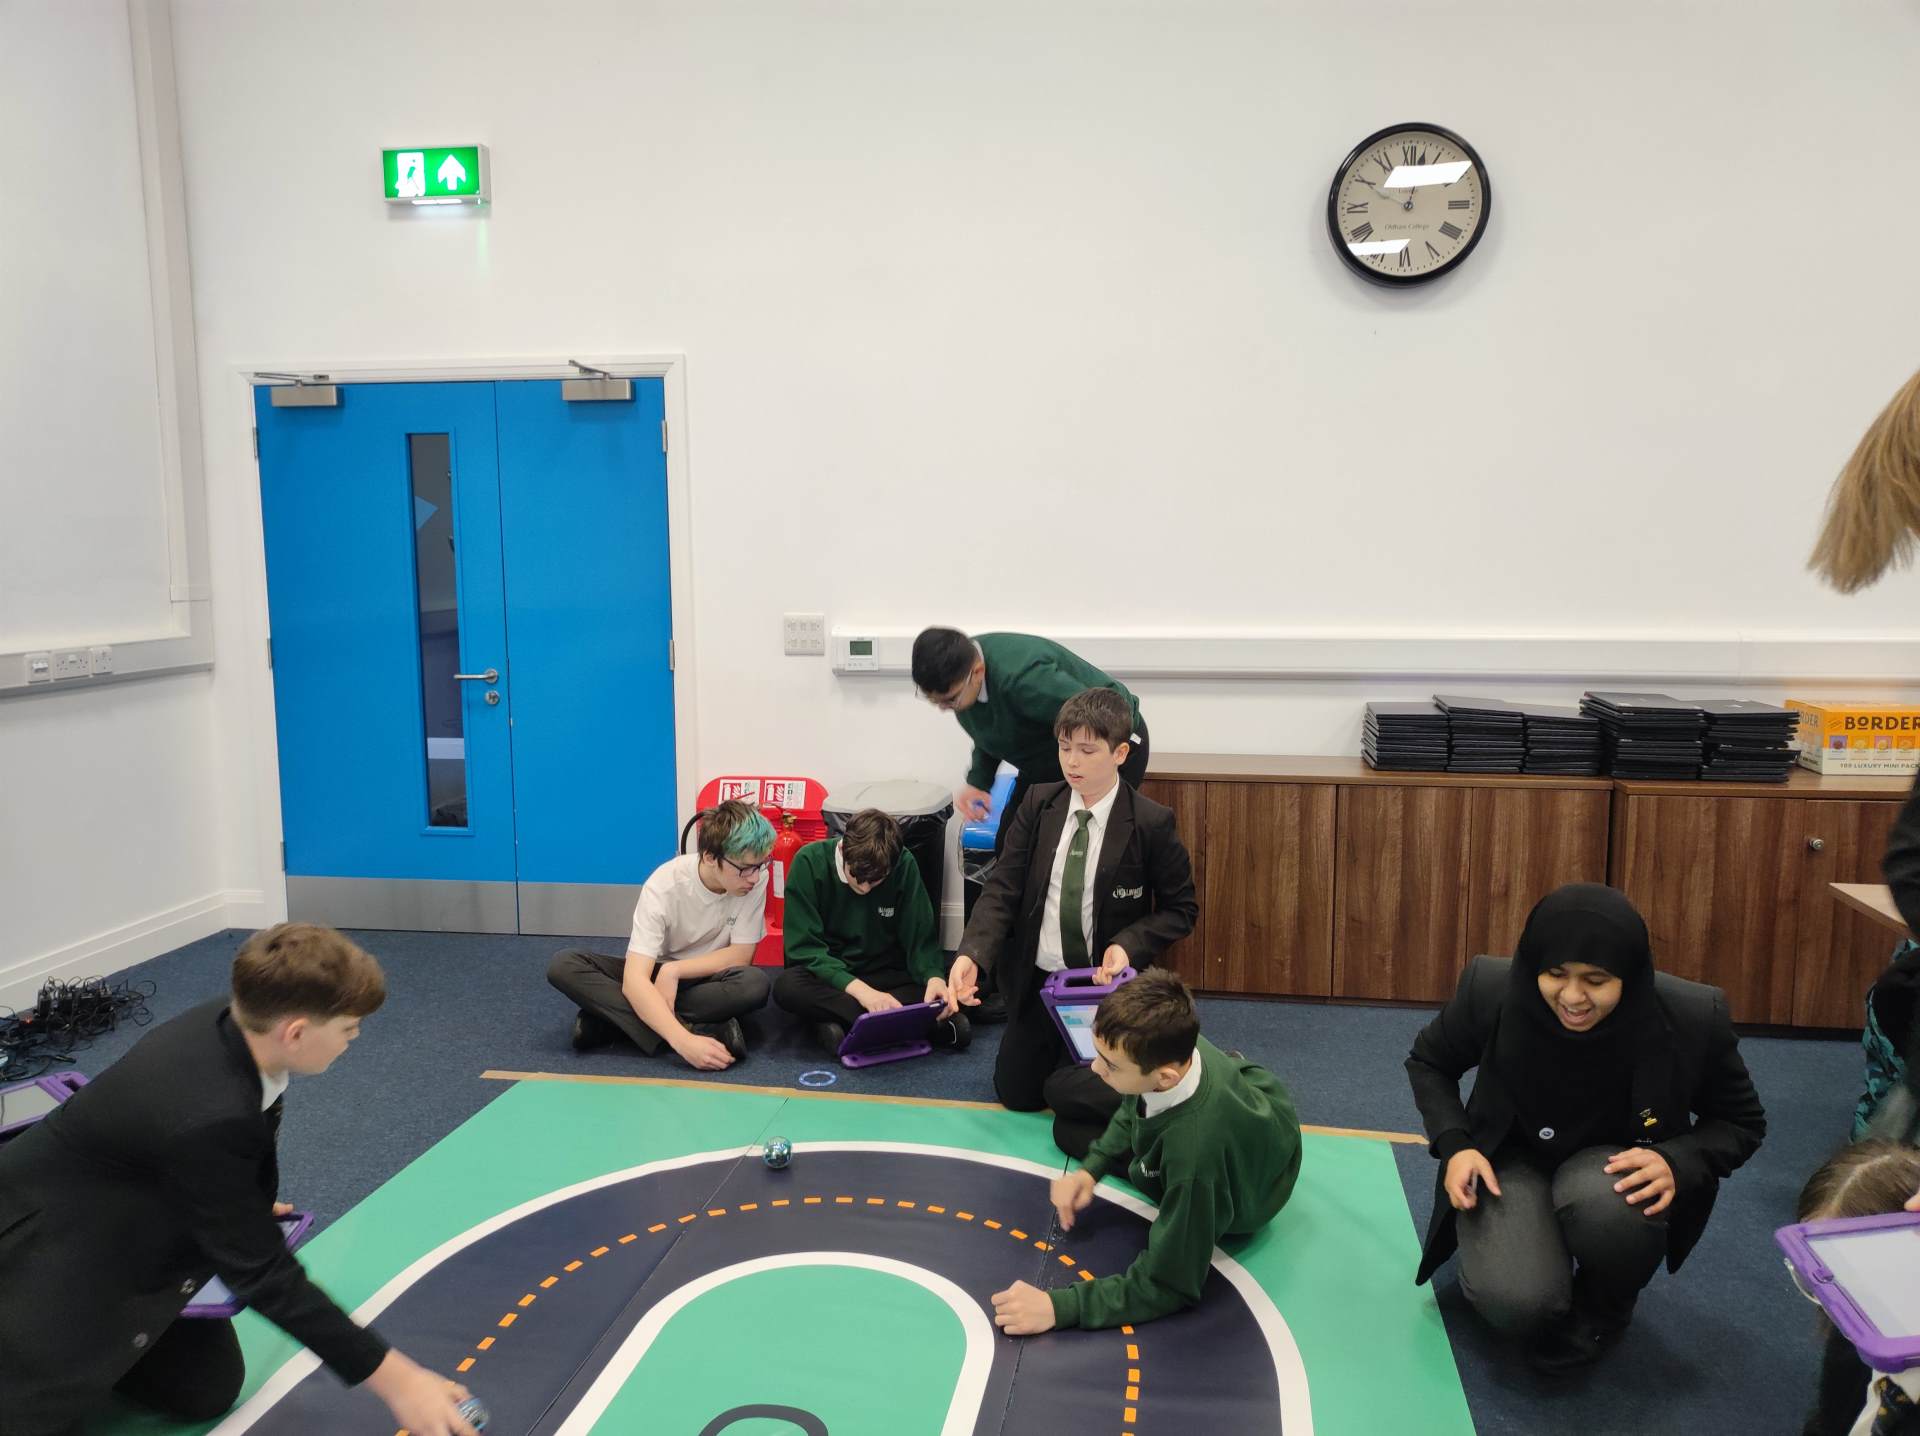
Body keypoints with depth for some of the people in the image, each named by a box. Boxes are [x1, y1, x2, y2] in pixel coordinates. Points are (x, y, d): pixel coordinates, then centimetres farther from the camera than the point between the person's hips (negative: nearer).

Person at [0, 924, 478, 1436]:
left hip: (127, 1234, 8)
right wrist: (393, 1379, -26)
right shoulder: (207, 1115, -40)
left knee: (207, 1393, 7)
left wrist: (248, 1208, 25)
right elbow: (264, 1274, -30)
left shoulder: (232, 1023, -16)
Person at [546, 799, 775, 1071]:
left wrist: (674, 971, -25)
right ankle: (703, 1030, -33)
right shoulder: (665, 885, -26)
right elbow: (633, 980, -35)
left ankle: (610, 1015, -24)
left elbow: (741, 956, -14)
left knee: (756, 984, -34)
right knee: (563, 965, -24)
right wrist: (683, 1041, -48)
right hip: (657, 975, 0)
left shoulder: (755, 878, -21)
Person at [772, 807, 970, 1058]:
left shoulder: (905, 866, -13)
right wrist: (858, 989, -34)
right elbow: (804, 948, -19)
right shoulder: (809, 863, -18)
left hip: (884, 975, 1)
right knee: (787, 987, -36)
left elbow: (921, 939, -8)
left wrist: (935, 977, -31)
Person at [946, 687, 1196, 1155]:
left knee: (1069, 1097, -11)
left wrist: (1129, 945, -23)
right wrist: (970, 954, -26)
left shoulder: (1152, 823, -16)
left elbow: (1180, 908, -5)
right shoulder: (1038, 805, -7)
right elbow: (1002, 889, -10)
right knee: (1016, 1094, 11)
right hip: (1035, 981, 4)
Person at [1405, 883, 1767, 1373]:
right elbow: (1427, 1063, -1)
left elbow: (1742, 1124, -5)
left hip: (1614, 1168, 1)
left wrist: (1678, 1163, -26)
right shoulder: (1492, 990, -23)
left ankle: (1603, 1312, -1)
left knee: (1605, 1200, -37)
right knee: (1517, 1304, -27)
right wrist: (1455, 1146, -18)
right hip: (1513, 1161, 0)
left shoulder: (1693, 1018, -23)